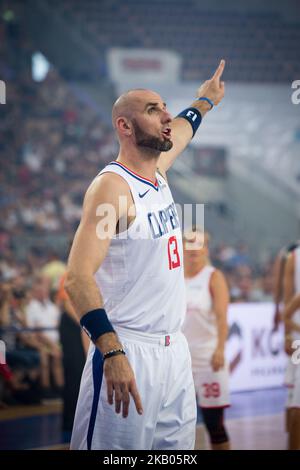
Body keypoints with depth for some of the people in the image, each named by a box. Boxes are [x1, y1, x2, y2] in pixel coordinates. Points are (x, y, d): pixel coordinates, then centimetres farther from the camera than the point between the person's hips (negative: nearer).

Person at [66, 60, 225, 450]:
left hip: (174, 349, 8)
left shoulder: (158, 173, 11)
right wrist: (112, 352, -33)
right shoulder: (112, 185, -14)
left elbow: (179, 132, 37)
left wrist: (204, 101, 53)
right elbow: (78, 277, -24)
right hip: (128, 353, -8)